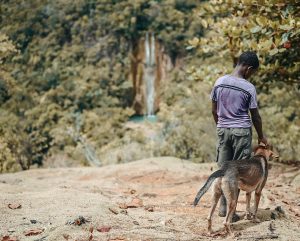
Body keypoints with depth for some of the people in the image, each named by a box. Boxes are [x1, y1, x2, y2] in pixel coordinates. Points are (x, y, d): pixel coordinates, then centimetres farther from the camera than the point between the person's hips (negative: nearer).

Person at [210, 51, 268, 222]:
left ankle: (223, 206, 15)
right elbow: (255, 116, -5)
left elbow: (214, 110, 6)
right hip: (242, 131, -4)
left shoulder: (219, 82, 0)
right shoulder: (248, 88, -12)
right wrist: (261, 136, 8)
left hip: (222, 129, 4)